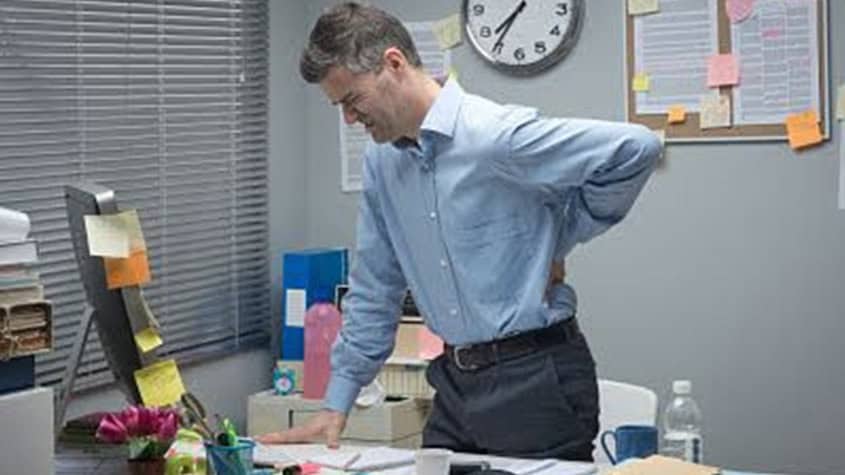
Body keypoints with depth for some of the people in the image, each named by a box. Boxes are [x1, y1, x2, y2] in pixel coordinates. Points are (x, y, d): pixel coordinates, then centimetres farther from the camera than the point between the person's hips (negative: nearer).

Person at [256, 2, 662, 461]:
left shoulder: (499, 134, -18)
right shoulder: (381, 161, 7)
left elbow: (635, 147, -20)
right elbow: (374, 289, 14)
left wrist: (559, 240, -11)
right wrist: (336, 405, 12)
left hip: (535, 378, -7)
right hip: (456, 384, 7)